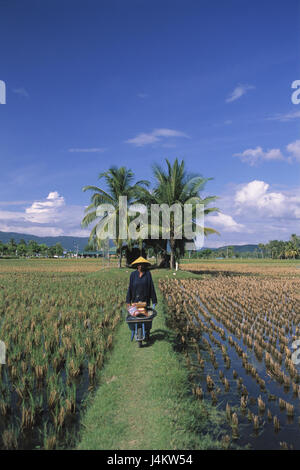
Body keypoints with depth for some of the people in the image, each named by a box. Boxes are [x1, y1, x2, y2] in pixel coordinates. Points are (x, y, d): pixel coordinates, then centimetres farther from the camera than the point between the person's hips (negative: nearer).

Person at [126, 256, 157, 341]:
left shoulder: (148, 274, -3)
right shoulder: (133, 274, 1)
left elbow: (151, 287, -1)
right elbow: (130, 287, 3)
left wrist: (154, 300, -2)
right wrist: (128, 301, 1)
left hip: (145, 299, -1)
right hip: (135, 300, 1)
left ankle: (147, 334, 12)